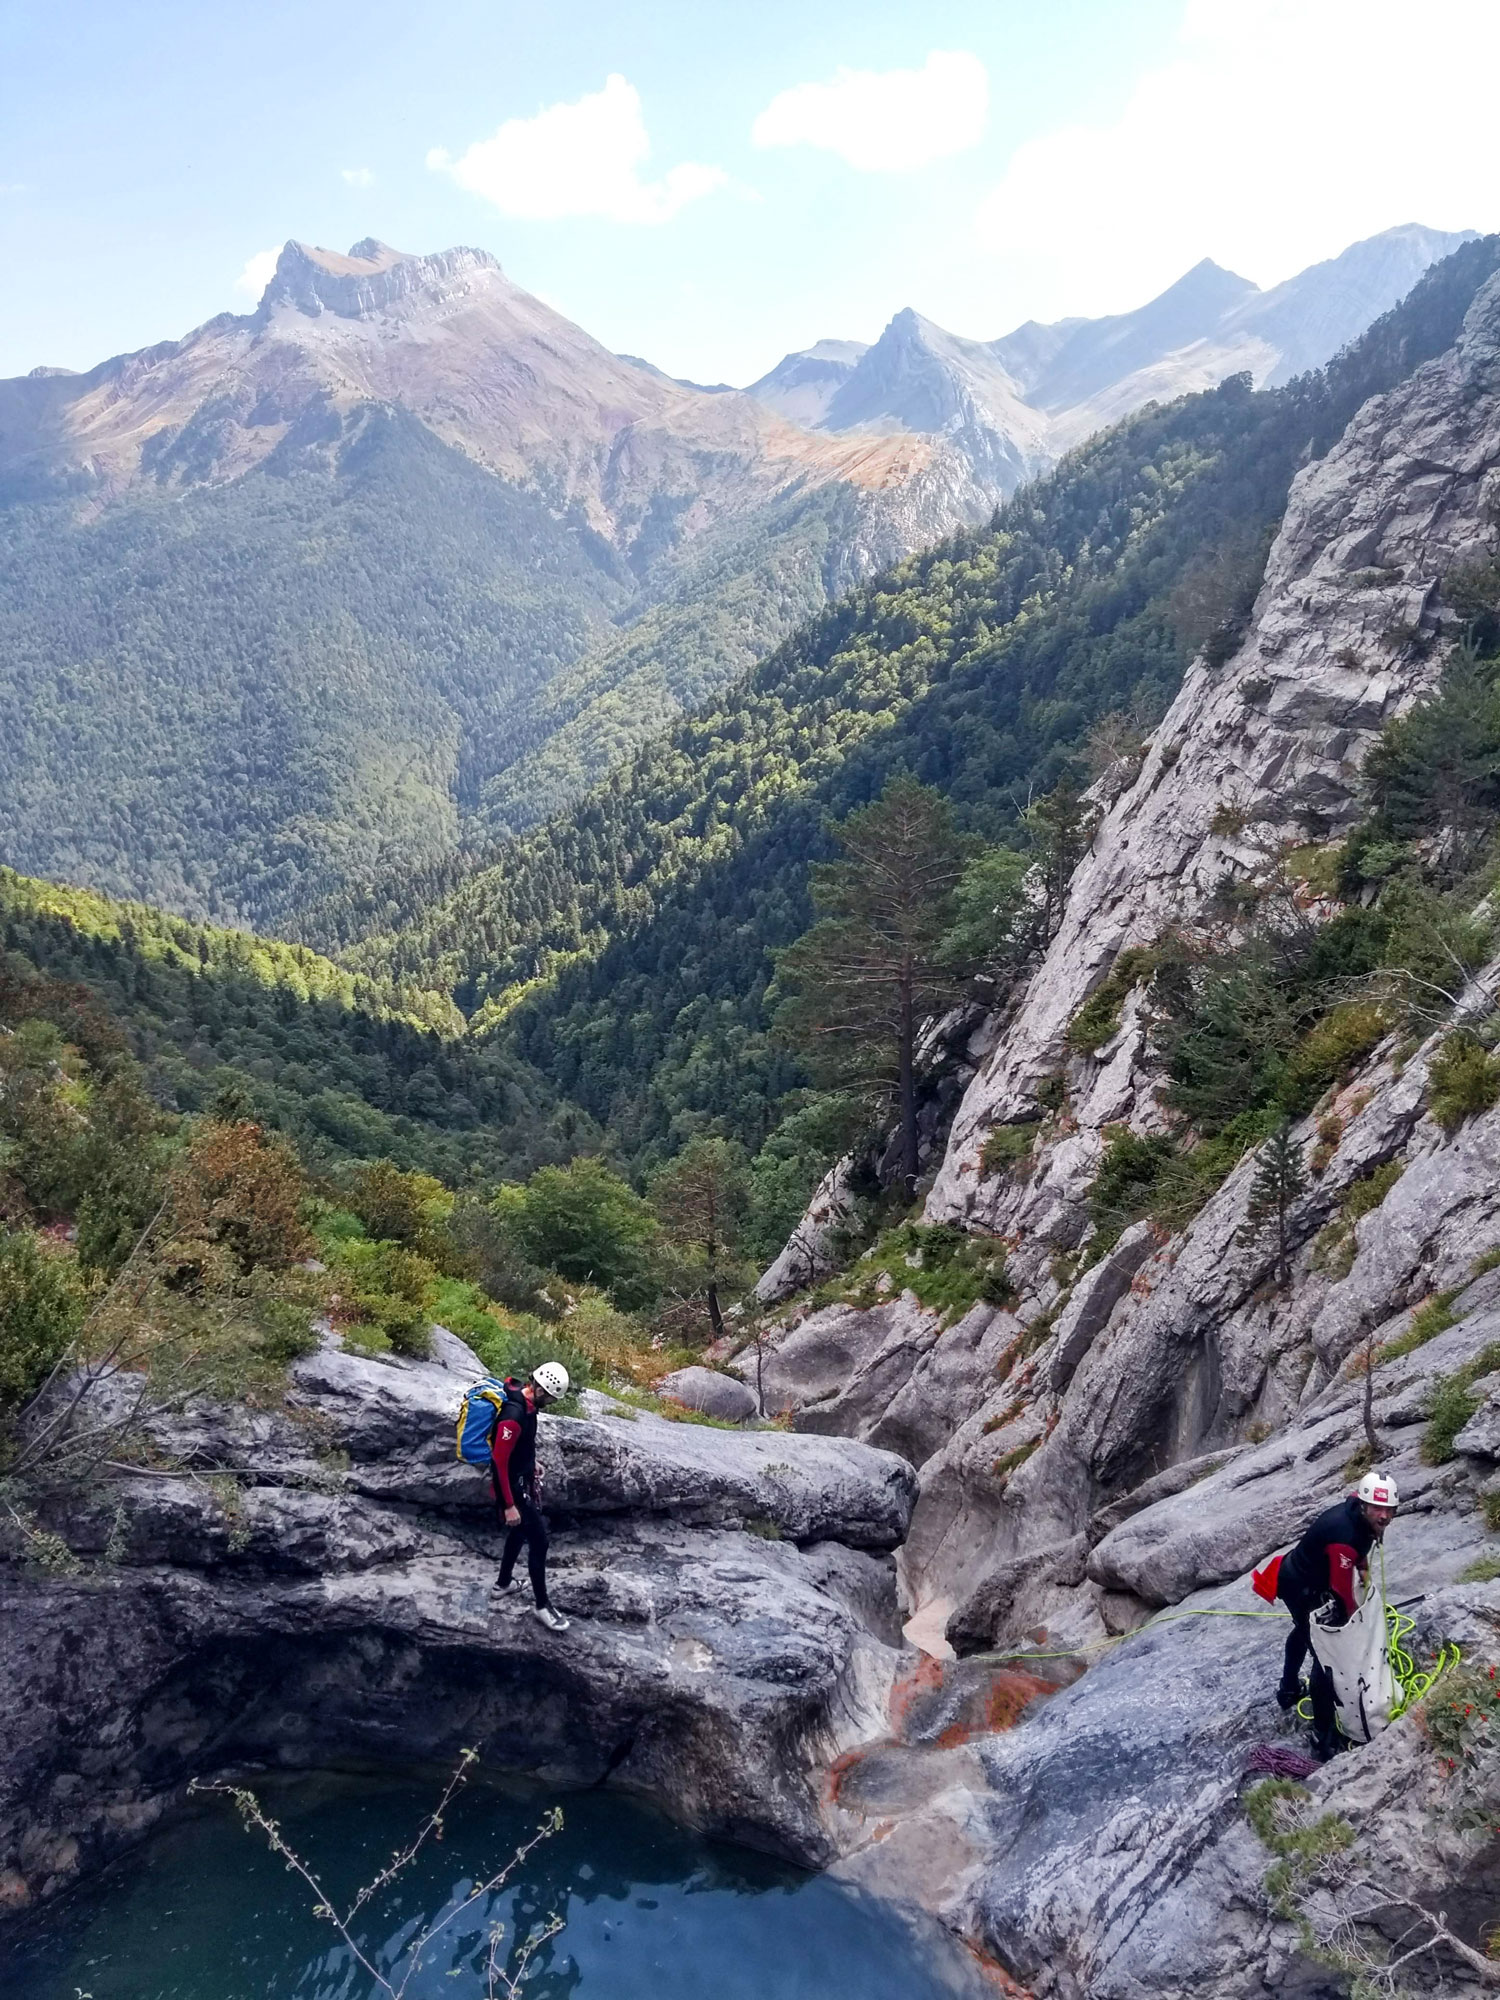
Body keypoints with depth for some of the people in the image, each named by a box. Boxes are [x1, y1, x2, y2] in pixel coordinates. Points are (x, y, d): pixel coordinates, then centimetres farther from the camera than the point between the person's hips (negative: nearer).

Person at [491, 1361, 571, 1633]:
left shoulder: (527, 1404, -3)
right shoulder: (513, 1415, -33)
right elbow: (499, 1461, -29)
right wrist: (509, 1505, -25)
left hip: (522, 1480, 10)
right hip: (512, 1486, -10)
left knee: (520, 1531, 26)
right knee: (539, 1540, -2)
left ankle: (504, 1581, 46)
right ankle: (542, 1605, 11)